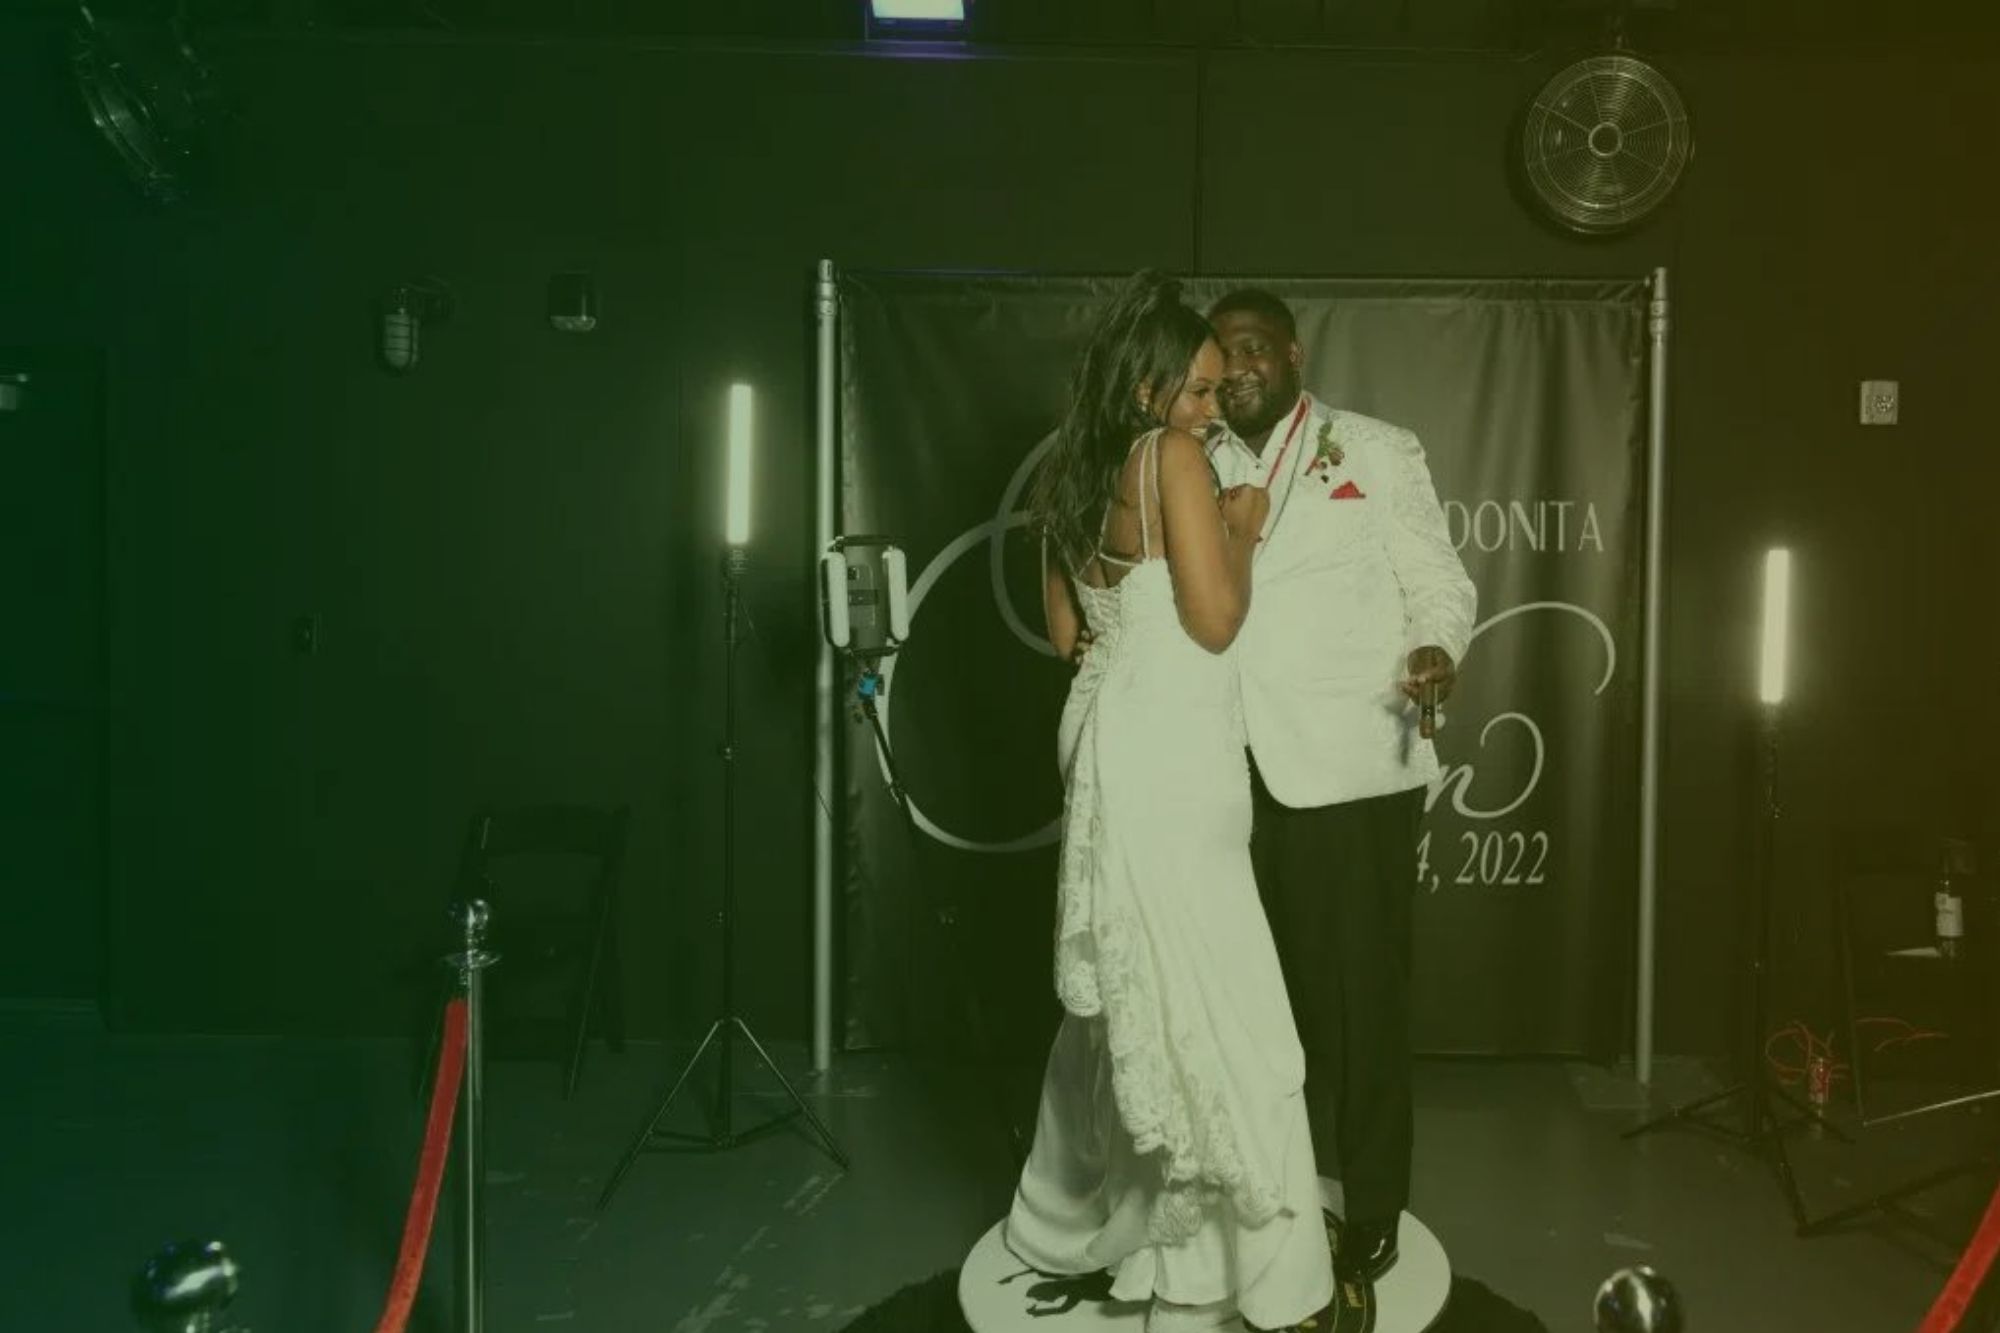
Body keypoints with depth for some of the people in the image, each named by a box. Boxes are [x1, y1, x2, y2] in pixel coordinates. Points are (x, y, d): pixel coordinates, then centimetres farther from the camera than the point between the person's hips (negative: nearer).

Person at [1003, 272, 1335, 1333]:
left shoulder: (1069, 476, 13)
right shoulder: (1173, 457, -12)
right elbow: (1215, 618, -15)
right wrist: (1241, 528, 0)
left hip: (1109, 734, 9)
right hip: (1168, 748, -9)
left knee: (1120, 989, 19)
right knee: (1200, 998, -4)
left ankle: (1068, 1222, 32)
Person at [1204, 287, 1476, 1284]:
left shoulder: (1380, 453, 4)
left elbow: (1440, 584, 2)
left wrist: (1436, 652, -18)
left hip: (1349, 767, -3)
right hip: (1233, 775, 4)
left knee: (1357, 992, 3)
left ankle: (1371, 1214, 15)